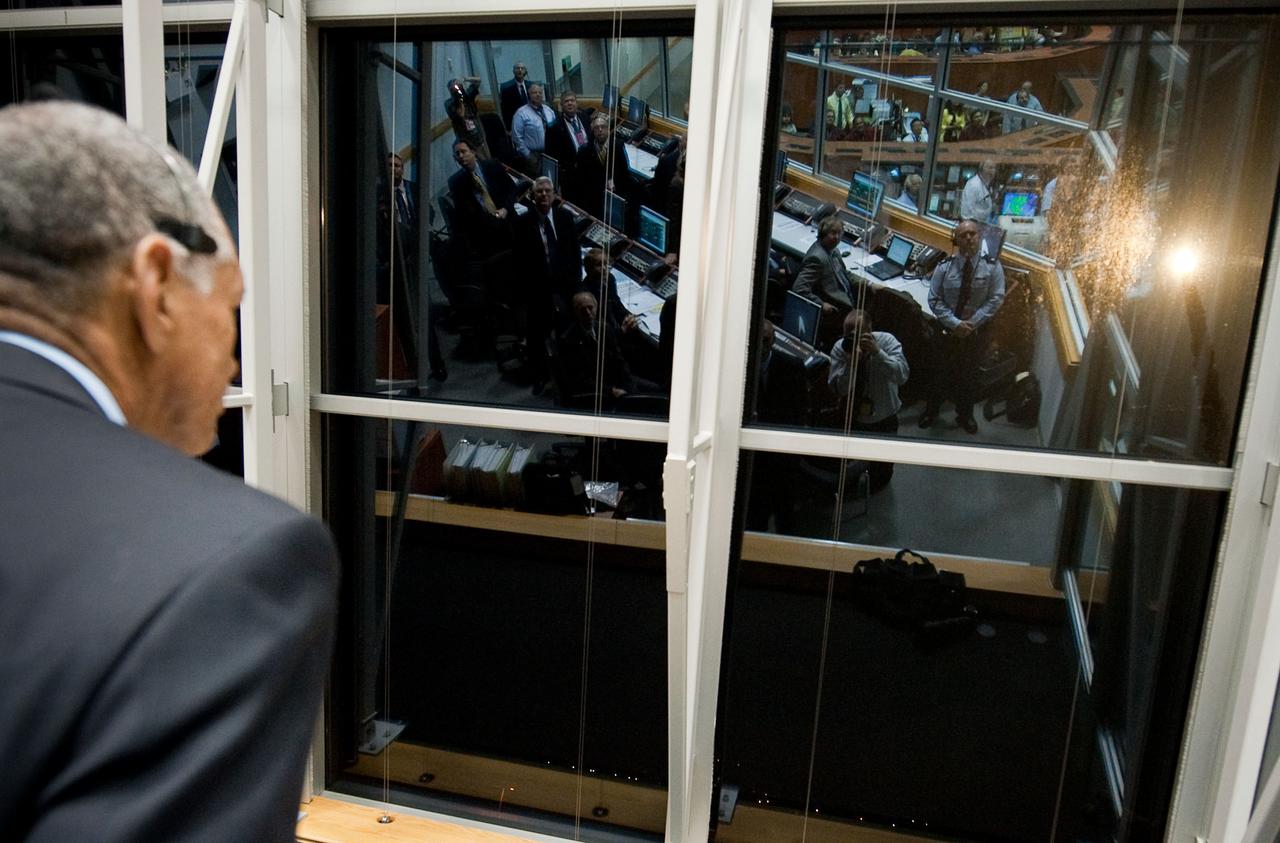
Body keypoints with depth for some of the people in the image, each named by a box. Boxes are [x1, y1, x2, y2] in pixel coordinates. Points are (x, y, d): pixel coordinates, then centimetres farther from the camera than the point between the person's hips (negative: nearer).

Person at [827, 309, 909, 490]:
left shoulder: (886, 341, -19)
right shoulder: (840, 347, -16)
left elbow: (902, 376, -32)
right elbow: (837, 388, -20)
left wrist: (877, 352, -42)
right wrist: (851, 362, -35)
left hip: (883, 420, -1)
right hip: (852, 419, 1)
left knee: (881, 474, 16)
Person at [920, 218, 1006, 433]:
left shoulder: (992, 267, -10)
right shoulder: (944, 267, -10)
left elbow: (996, 299, -11)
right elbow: (935, 300, -10)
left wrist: (971, 323, -19)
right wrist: (955, 323, -20)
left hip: (977, 331, 1)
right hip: (947, 330, -1)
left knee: (968, 374, 17)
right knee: (943, 372, 13)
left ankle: (965, 415, 37)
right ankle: (931, 411, 34)